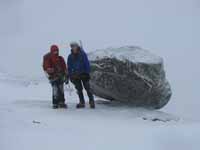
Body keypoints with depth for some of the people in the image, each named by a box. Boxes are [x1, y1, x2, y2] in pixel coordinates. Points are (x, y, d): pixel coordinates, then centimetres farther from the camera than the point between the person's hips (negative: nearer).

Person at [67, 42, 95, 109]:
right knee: (79, 89, 6)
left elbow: (87, 64, -3)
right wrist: (70, 76, 6)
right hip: (75, 75, 3)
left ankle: (91, 101, 0)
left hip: (84, 74, -3)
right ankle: (82, 102, 14)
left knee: (87, 88, -6)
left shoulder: (83, 54, -3)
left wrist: (87, 73, -9)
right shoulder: (70, 57, 6)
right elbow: (69, 67, 11)